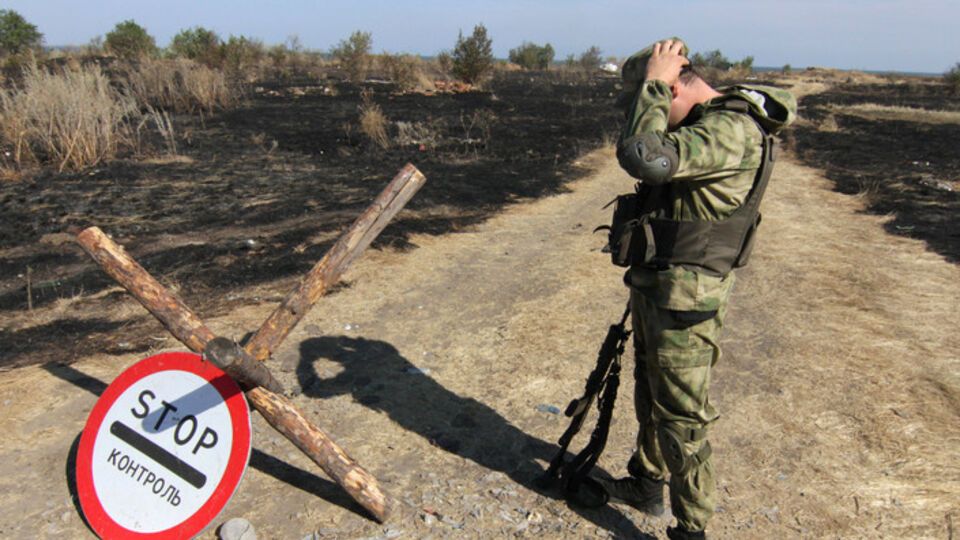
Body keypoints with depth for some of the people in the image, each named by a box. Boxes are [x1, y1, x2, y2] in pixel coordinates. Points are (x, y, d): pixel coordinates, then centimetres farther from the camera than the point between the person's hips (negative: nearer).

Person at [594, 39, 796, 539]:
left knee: (681, 415, 2)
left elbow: (642, 156, -36)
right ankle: (645, 484, 44)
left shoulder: (731, 131, -23)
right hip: (655, 284, 10)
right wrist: (651, 84, 4)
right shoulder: (705, 121, 8)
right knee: (650, 391, 24)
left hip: (684, 296, -10)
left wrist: (654, 81, -22)